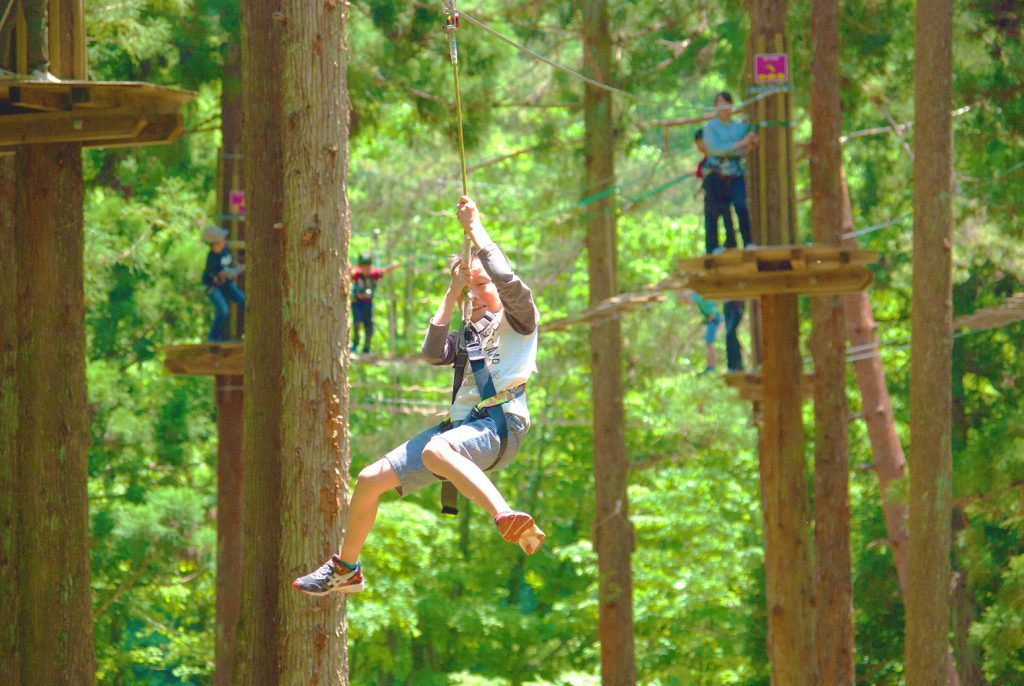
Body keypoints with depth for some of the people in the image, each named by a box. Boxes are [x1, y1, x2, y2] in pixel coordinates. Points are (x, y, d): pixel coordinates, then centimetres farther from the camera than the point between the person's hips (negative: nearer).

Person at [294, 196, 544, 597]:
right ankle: (345, 570, 20)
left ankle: (517, 526, -58)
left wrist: (476, 229, -2)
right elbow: (433, 353, 12)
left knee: (435, 451, -43)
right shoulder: (470, 335, 30)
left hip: (499, 423, -9)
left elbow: (506, 279, -12)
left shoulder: (517, 317, 9)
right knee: (371, 480, 5)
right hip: (460, 424, 9)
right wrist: (452, 293, 14)